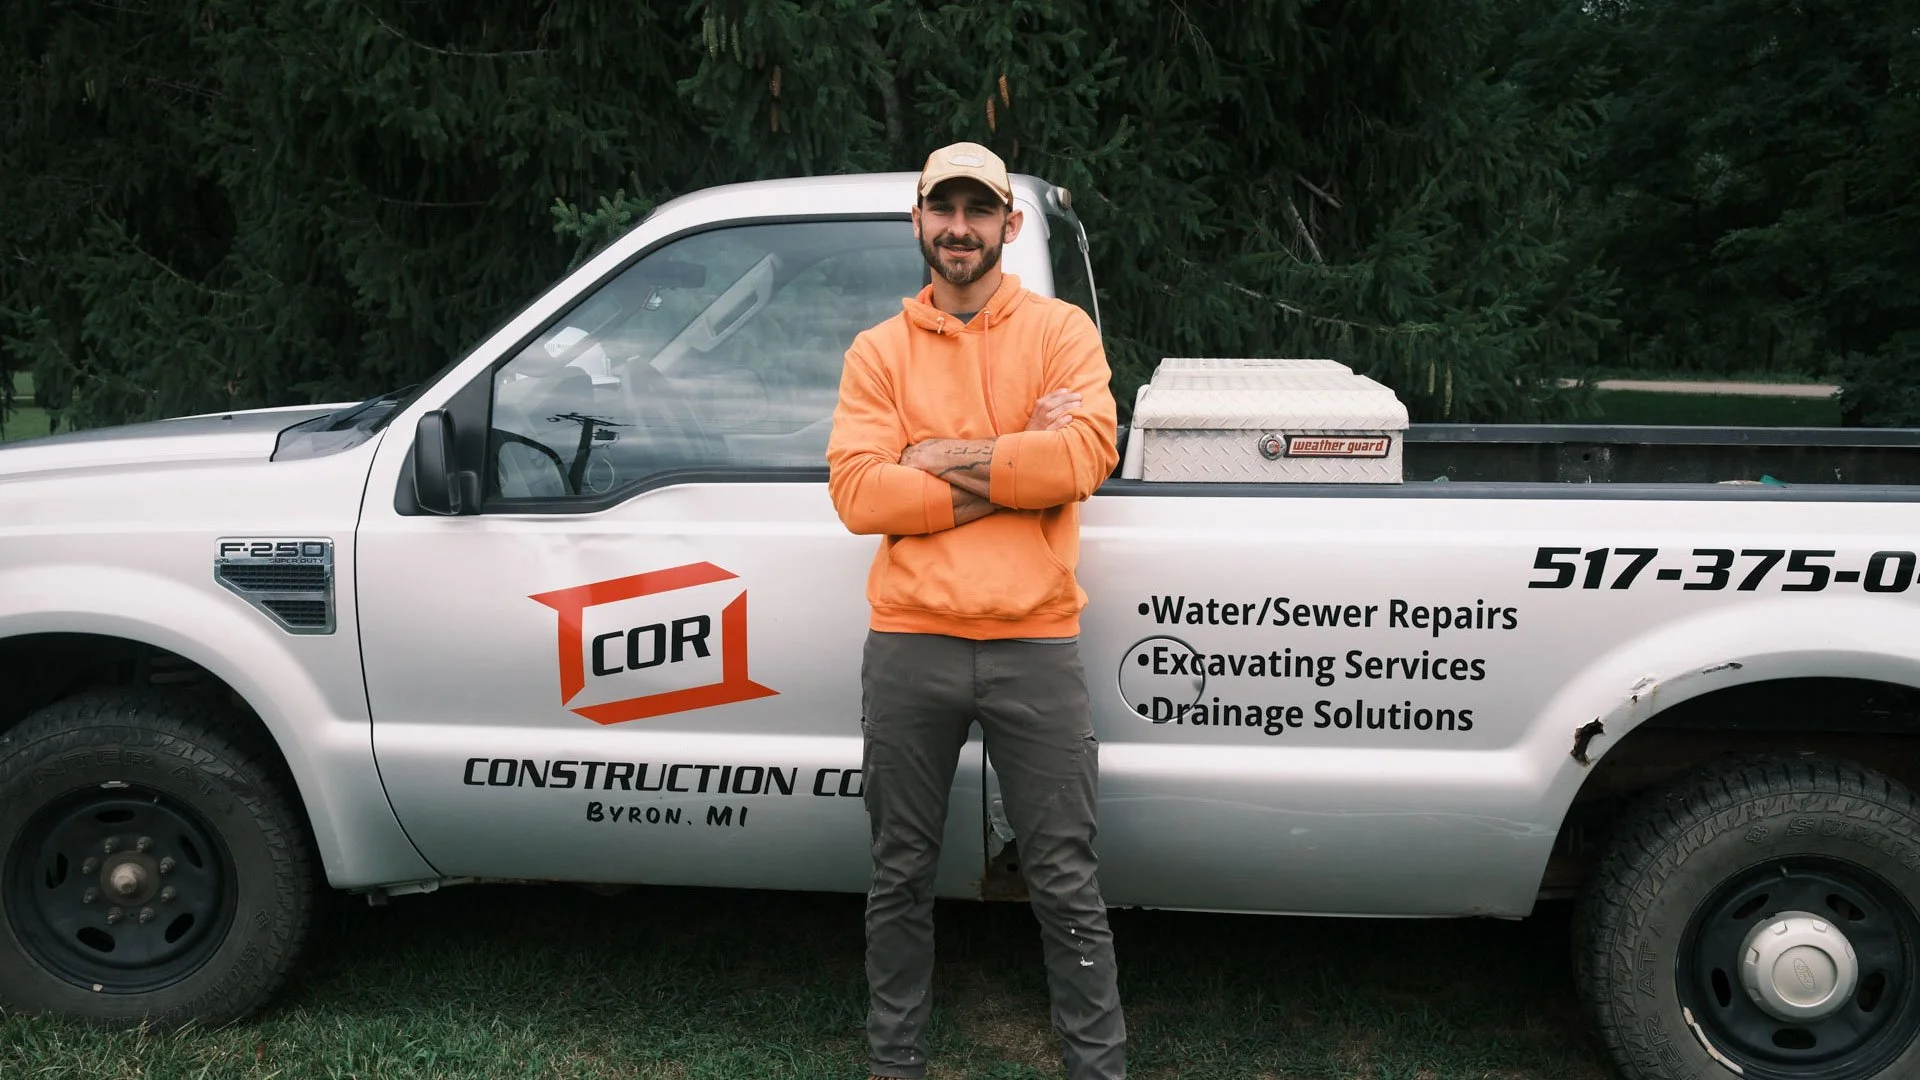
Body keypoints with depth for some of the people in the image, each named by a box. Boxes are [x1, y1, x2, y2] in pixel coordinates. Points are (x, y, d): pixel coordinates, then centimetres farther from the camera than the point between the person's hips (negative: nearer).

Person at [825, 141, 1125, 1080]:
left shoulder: (1059, 331, 6)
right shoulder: (878, 351, 8)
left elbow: (1085, 455, -12)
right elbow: (857, 492, -7)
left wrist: (947, 457, -8)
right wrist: (1015, 468, -10)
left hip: (1034, 643, -2)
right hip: (908, 645, 2)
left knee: (1066, 884, 4)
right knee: (900, 878, 13)